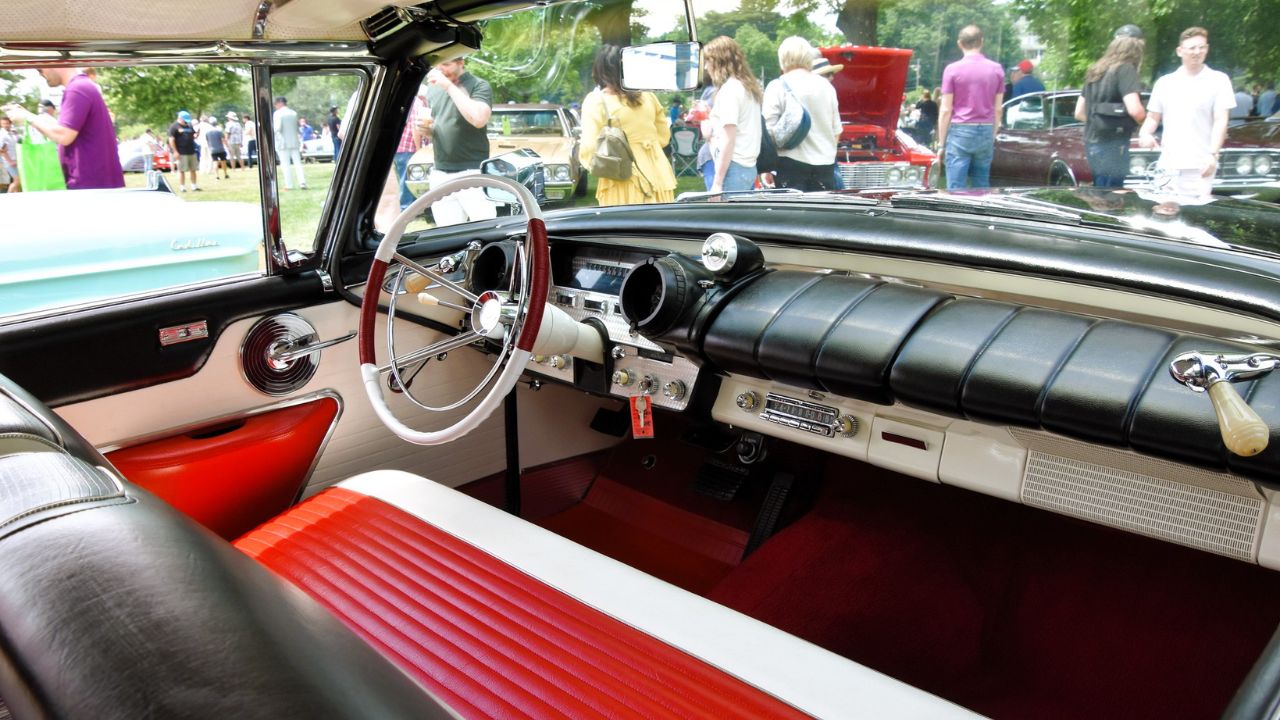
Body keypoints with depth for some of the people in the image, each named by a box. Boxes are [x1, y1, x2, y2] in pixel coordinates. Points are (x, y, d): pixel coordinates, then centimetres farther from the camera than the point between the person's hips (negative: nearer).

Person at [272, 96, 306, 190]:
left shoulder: (277, 113, -11)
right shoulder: (293, 113, 7)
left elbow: (278, 128, -21)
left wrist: (274, 130, -3)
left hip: (283, 142, -4)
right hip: (294, 141, 5)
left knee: (285, 164, 1)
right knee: (297, 163, 6)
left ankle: (289, 185, 0)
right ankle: (302, 182, -6)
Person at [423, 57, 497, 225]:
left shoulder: (479, 86, -2)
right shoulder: (433, 87, 15)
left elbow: (479, 119, -21)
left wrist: (449, 86, -16)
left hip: (472, 172, -5)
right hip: (440, 174, 5)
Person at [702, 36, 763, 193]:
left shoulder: (729, 89, -10)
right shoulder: (750, 87, 16)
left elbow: (728, 139, -16)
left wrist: (717, 183, -17)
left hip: (734, 168, -9)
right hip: (749, 167, 9)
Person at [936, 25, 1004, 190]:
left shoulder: (952, 69, -5)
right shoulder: (997, 69, 6)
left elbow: (945, 110, -5)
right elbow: (998, 110, 7)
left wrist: (941, 143, 1)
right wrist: (993, 137, 17)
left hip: (960, 132, -4)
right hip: (986, 132, 4)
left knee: (956, 189, -3)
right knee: (981, 188, 10)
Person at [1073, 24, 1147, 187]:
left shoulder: (1095, 71, 15)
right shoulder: (1125, 69, -8)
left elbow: (1079, 113, 19)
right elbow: (1134, 109, -18)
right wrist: (1146, 120, 1)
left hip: (1092, 143, 8)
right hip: (1112, 145, -8)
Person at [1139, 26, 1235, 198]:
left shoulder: (1218, 80, 4)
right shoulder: (1165, 82, 13)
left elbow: (1221, 121, -3)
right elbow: (1153, 118, 19)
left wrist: (1213, 154, -16)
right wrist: (1144, 133, -5)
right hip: (1167, 165, 3)